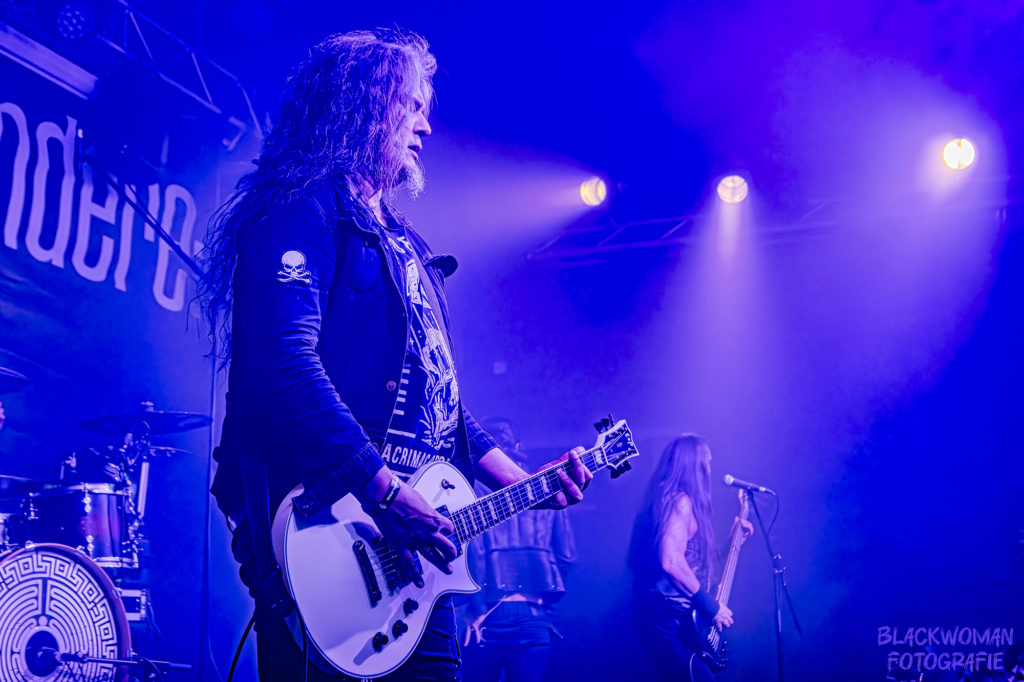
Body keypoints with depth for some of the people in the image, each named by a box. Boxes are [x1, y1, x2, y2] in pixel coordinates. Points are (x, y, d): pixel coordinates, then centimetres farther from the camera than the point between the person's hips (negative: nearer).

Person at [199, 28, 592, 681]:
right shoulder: (305, 208, -6)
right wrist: (387, 491, -24)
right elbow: (284, 362, -21)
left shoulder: (399, 241, 23)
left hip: (414, 550, 9)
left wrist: (525, 481, 17)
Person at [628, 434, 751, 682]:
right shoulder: (680, 501, -12)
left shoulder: (683, 502, 19)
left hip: (674, 617, 10)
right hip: (669, 618, -10)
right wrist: (712, 607, -16)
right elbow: (671, 562, -24)